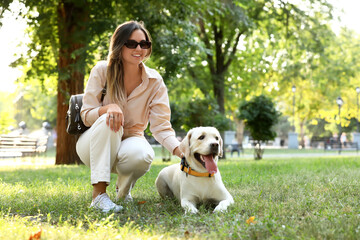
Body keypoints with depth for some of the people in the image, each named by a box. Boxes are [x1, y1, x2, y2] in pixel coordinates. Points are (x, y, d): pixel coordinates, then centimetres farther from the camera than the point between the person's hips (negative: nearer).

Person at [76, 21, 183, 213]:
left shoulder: (154, 81, -9)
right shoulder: (102, 71, -11)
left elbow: (161, 127, -14)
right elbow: (86, 115, -12)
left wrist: (181, 150, -34)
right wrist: (108, 108, -35)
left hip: (129, 141, 1)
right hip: (93, 145, -1)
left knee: (142, 155, -35)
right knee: (108, 121, -35)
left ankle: (124, 186, 1)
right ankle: (99, 194, -36)